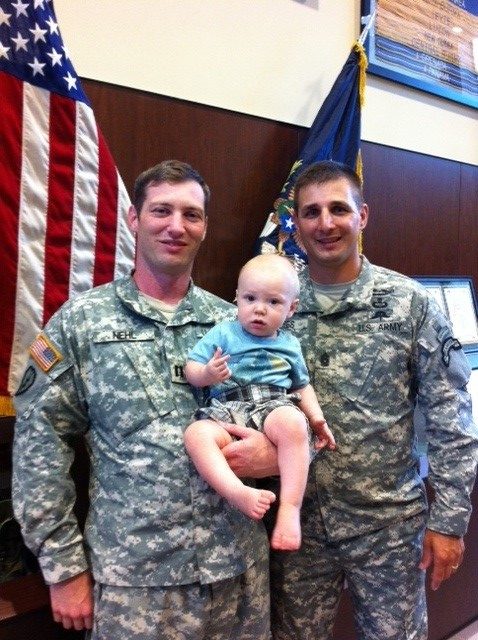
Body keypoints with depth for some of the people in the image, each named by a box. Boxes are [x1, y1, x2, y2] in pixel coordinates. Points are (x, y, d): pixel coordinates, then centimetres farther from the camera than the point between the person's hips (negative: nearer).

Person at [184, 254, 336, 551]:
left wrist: (317, 419, 14)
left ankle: (290, 508, -32)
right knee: (196, 434, -33)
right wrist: (207, 374, -18)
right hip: (226, 410, 0)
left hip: (273, 406, 1)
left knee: (294, 423, -36)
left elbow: (302, 385, 29)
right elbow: (192, 368, 6)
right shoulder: (223, 333, 11)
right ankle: (239, 493, -44)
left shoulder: (289, 344, 19)